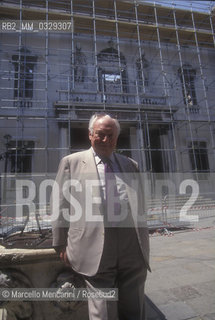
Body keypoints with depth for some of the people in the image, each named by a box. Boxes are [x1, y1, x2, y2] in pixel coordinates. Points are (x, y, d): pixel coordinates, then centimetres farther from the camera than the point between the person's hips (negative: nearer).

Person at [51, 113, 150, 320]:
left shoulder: (131, 165, 15)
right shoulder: (71, 162, 6)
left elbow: (140, 207, 17)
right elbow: (61, 205, 5)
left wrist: (143, 244, 15)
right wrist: (61, 245, 3)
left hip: (133, 250, 4)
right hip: (96, 251, -3)